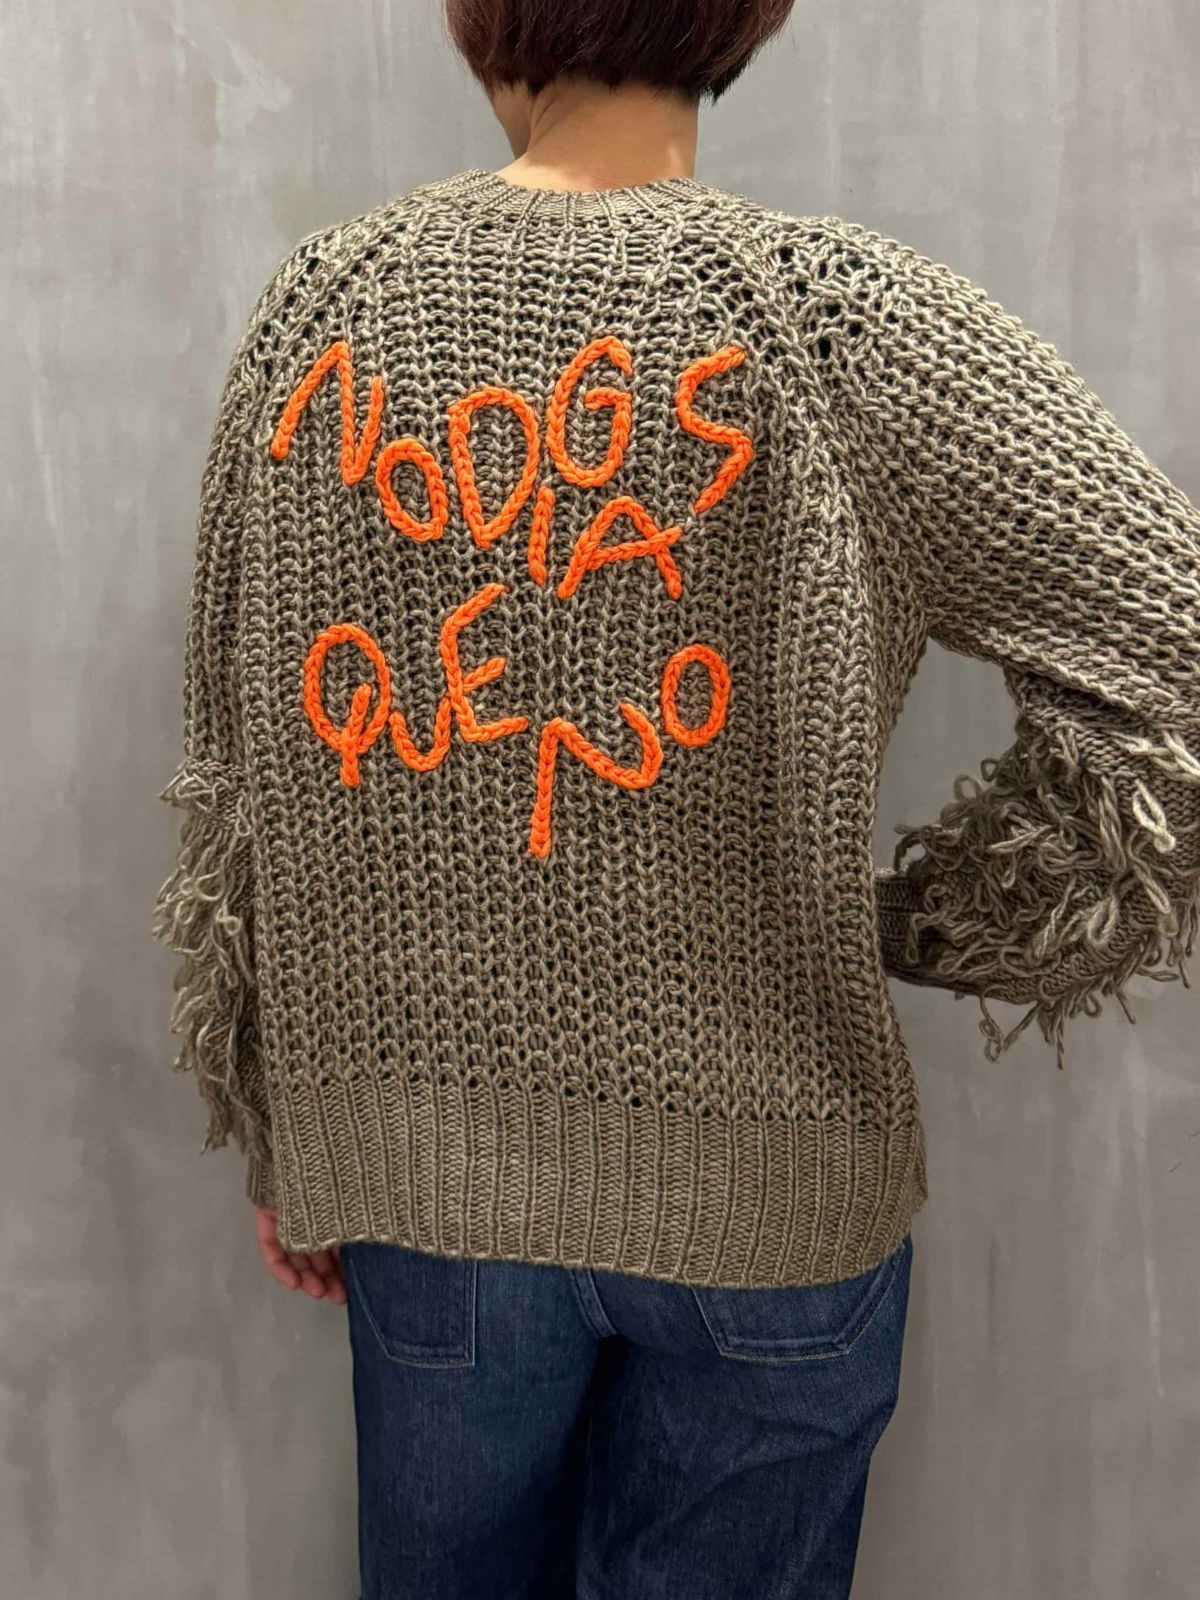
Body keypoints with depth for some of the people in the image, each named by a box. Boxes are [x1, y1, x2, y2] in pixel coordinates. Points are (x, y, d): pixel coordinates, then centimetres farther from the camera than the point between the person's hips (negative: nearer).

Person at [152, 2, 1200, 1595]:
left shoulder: (324, 300, -5)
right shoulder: (841, 321, -14)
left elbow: (237, 768, 0)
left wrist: (272, 1132, 12)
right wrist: (917, 922, -4)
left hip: (416, 1167, 2)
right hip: (762, 1178, -2)